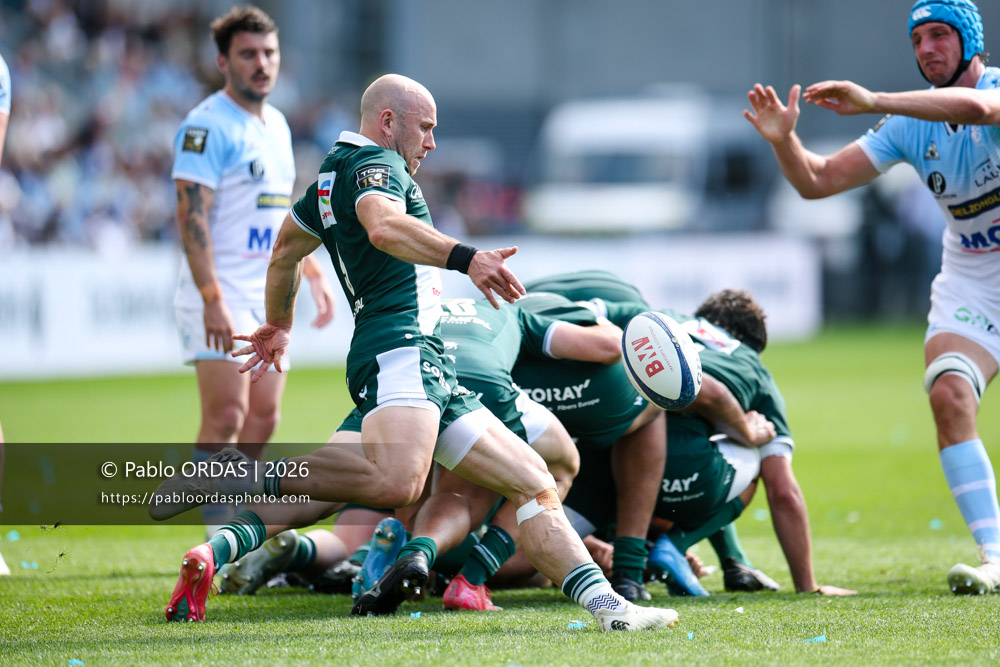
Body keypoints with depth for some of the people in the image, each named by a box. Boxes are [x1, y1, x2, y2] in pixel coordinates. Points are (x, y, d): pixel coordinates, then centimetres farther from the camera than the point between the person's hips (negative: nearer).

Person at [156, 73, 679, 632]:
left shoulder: (334, 173, 28)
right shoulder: (374, 163, -2)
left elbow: (286, 251, 42)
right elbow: (384, 227, -26)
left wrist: (280, 325, 58)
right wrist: (466, 258, -38)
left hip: (433, 374, 11)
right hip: (399, 347, -11)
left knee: (534, 482, 7)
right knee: (397, 480, -37)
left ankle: (605, 604, -1)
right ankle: (245, 476, -24)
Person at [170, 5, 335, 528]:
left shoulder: (275, 124, 16)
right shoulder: (207, 125, -12)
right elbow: (191, 214, -19)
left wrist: (314, 275, 24)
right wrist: (212, 299, -26)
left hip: (268, 294, 9)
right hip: (219, 295, -9)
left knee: (264, 417, 7)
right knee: (226, 414, -15)